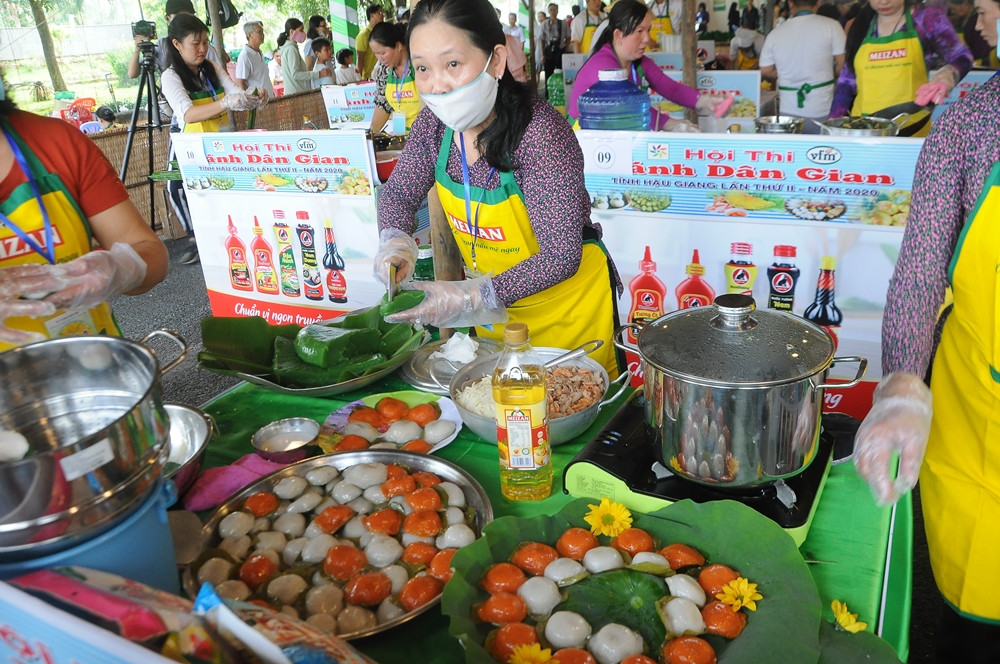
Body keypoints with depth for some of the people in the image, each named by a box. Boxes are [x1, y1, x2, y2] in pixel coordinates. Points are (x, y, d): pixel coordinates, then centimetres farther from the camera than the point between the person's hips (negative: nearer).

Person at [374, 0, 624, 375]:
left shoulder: (541, 133, -30)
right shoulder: (435, 122, -10)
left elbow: (561, 255, -30)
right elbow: (398, 193, 4)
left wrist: (471, 298, -35)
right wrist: (395, 240, -17)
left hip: (565, 298, -5)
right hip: (492, 303, 6)